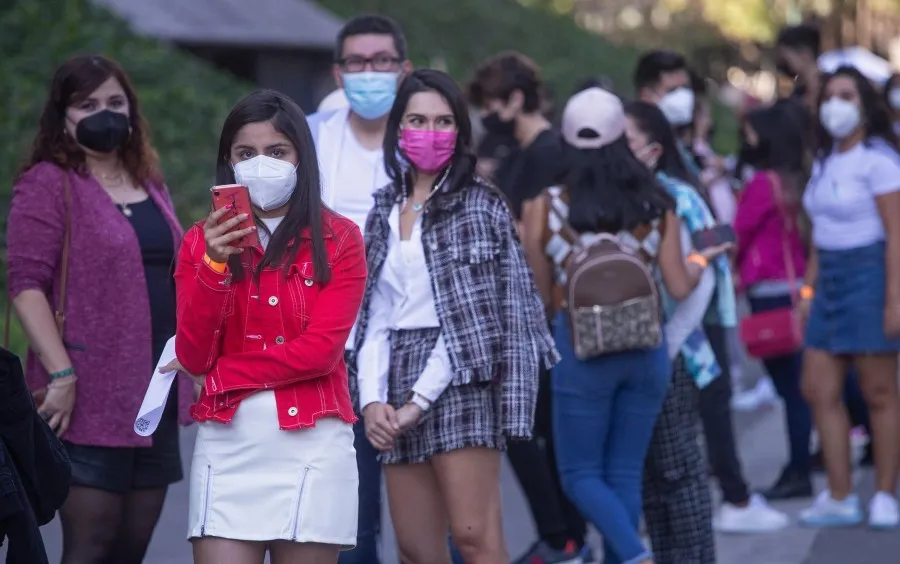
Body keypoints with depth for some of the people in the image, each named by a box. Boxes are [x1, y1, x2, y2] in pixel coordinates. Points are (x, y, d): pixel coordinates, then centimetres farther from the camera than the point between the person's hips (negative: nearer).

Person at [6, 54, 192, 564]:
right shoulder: (48, 184, -4)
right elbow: (27, 284, -12)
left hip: (155, 397, 7)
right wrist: (60, 374, -20)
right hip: (88, 401, -7)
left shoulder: (150, 185, 17)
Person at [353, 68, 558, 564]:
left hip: (459, 379, -5)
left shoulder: (481, 206, 1)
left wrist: (420, 400, -11)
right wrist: (373, 398, -4)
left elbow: (468, 312, -6)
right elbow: (374, 318, 12)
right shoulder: (384, 213, 16)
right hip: (398, 378, 5)